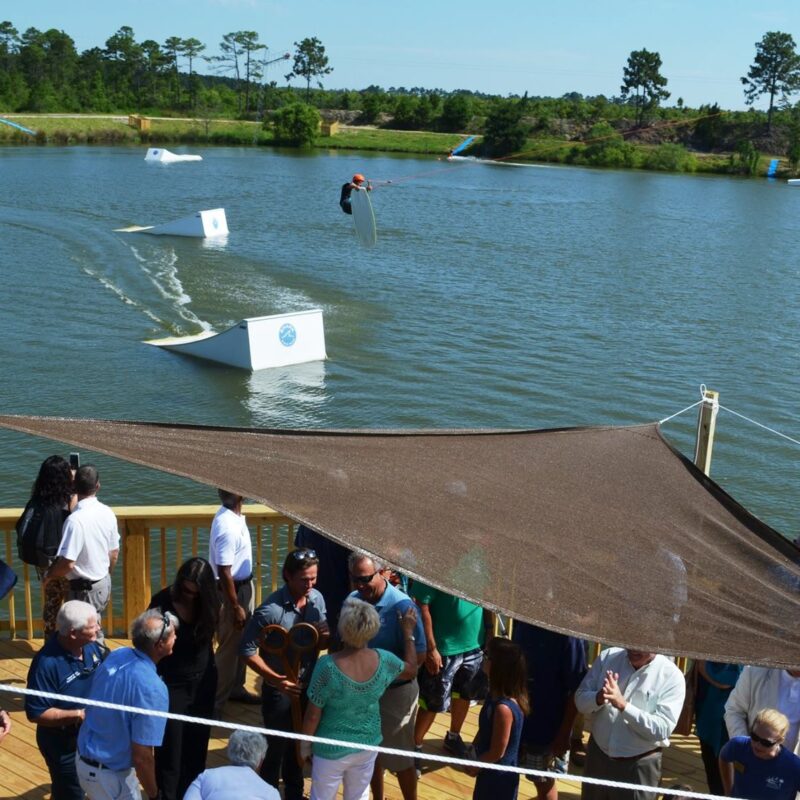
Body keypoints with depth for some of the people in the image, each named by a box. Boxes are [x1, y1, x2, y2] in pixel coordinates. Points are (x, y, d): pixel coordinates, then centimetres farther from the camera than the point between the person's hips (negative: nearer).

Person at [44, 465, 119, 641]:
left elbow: (67, 563, -25)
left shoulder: (76, 519, -26)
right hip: (104, 583, 7)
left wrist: (49, 575, -6)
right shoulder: (107, 513, -4)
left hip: (84, 588, -7)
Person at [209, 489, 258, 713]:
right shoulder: (228, 527, -30)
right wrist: (235, 607, -22)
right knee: (229, 647, 2)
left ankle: (236, 688, 39)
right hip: (233, 590, -10)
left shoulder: (232, 515, -1)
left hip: (244, 585, 10)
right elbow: (224, 572, -27)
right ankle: (214, 702, 13)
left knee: (241, 642, 23)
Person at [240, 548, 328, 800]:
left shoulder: (317, 599, -6)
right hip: (280, 691, -6)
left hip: (308, 686, 6)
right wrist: (276, 679, -25)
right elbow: (247, 649, -20)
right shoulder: (271, 610, -25)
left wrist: (325, 638, -18)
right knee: (277, 747, 9)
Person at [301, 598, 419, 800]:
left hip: (332, 749, -3)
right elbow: (411, 670, 6)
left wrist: (305, 742, -1)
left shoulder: (328, 666, -30)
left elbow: (313, 715, -19)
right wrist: (408, 633, 12)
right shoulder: (384, 661, -18)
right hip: (368, 745, 3)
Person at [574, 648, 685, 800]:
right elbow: (580, 699, -3)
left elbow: (663, 729, -22)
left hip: (638, 767, -3)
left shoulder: (672, 676, -14)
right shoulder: (608, 657, -3)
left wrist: (623, 704, -31)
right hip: (598, 757, 4)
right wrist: (599, 698, -25)